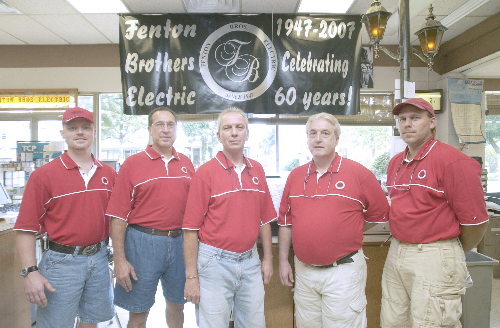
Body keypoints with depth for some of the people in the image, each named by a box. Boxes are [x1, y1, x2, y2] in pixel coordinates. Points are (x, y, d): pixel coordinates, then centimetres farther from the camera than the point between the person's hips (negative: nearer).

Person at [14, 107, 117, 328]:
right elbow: (26, 228, -11)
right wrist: (30, 271, -17)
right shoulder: (43, 175, -9)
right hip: (62, 261, -4)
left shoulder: (108, 173, 4)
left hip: (99, 258, 4)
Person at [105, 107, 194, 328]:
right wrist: (120, 260, -11)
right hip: (143, 242, -3)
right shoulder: (132, 164, -4)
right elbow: (118, 216, -8)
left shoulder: (186, 164, 7)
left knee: (177, 304, 19)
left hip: (180, 241, 3)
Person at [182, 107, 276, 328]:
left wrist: (267, 259, 10)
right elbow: (191, 228, -10)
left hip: (250, 261, 5)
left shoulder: (257, 170, 6)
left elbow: (265, 219, 12)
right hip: (215, 262, -4)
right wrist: (191, 276, -11)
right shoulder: (206, 172, -9)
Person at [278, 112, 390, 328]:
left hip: (343, 270, -4)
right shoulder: (295, 176, 6)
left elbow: (380, 214, 2)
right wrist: (283, 261, 9)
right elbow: (285, 222, 10)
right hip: (303, 271, 4)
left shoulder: (359, 173, -6)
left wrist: (347, 233, 2)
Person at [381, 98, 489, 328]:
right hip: (396, 254, 7)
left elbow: (475, 220, -11)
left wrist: (454, 254, 3)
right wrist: (400, 247, 17)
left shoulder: (453, 161, -12)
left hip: (434, 258, -7)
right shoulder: (395, 163, 11)